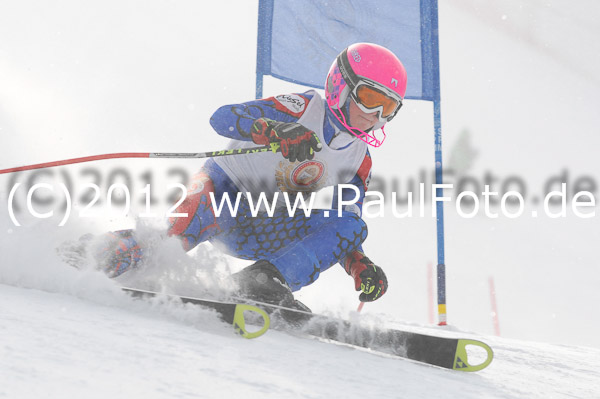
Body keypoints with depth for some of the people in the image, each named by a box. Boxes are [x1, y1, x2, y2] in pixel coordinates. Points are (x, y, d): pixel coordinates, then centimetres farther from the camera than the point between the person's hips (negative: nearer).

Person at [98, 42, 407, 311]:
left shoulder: (360, 160, 4)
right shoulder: (306, 107, -12)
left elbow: (343, 229, 8)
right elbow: (223, 117, -23)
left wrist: (360, 266, -12)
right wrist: (277, 131, -41)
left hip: (265, 230, 5)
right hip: (224, 191, -5)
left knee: (352, 226, -17)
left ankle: (262, 281, -30)